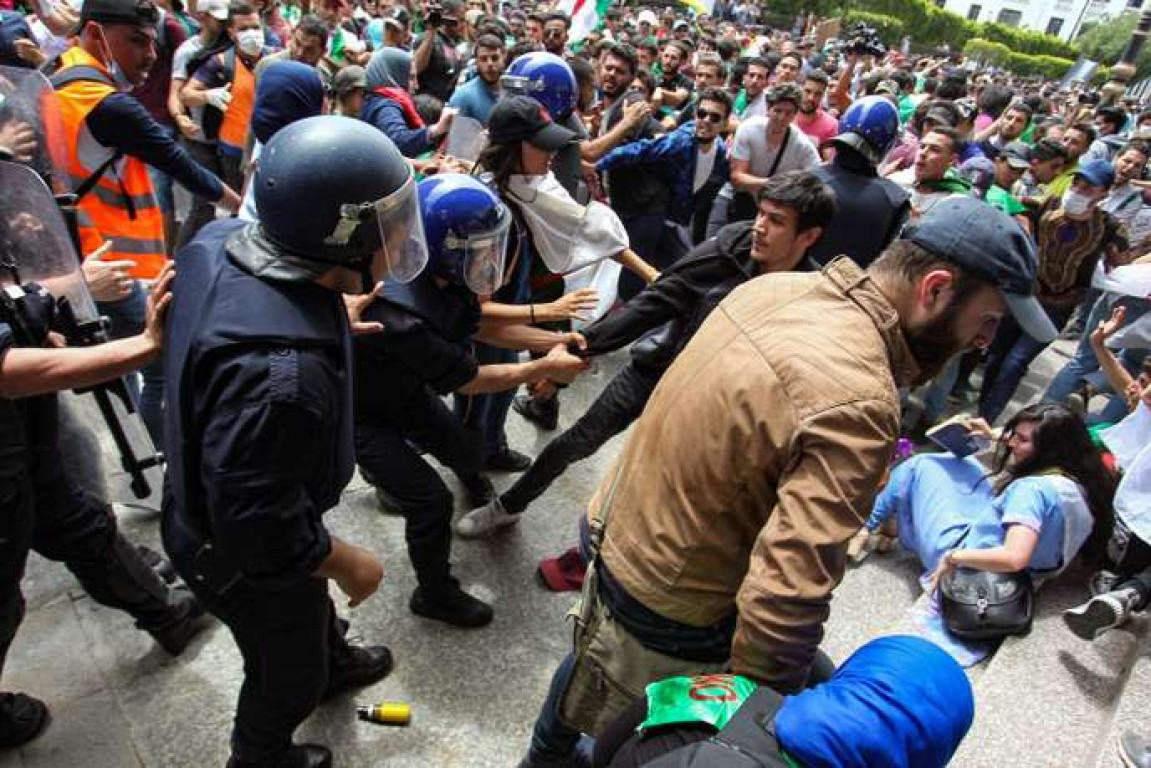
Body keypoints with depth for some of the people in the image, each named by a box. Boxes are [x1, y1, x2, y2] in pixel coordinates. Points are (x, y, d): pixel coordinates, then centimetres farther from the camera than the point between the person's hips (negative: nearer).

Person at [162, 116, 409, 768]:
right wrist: (348, 563, -18)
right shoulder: (277, 370, -44)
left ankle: (334, 660, 66)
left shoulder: (224, 241, -16)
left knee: (314, 601, 35)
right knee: (289, 670, 23)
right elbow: (261, 528, -34)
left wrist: (336, 327, 4)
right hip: (245, 558, -8)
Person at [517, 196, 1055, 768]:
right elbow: (785, 597, -34)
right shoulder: (859, 403, -32)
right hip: (670, 611, -9)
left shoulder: (779, 285, -5)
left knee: (594, 667, 35)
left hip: (618, 523, 9)